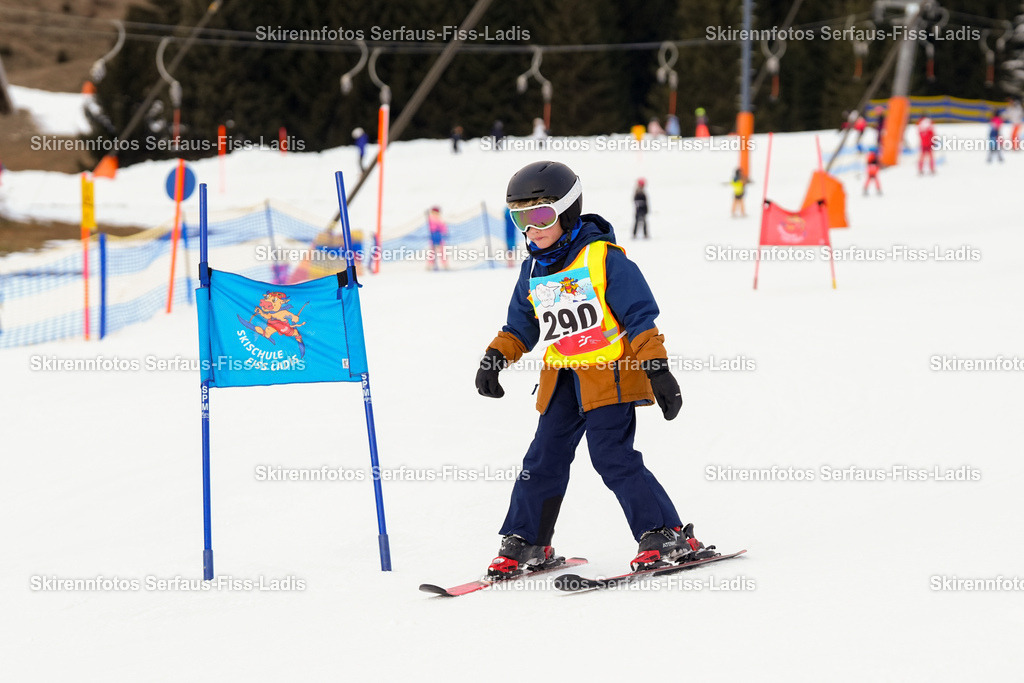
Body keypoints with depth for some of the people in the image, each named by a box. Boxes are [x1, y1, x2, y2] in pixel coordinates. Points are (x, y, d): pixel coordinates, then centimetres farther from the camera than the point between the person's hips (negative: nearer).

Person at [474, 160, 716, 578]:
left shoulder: (603, 257, -9)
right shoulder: (533, 270, 11)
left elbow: (640, 315, -9)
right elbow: (522, 325, 25)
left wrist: (656, 368, -15)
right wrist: (496, 356, 10)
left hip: (611, 374, -6)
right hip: (561, 379, 6)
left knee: (612, 456, -14)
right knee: (544, 458, 4)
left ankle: (668, 538, -8)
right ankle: (524, 543, 16)